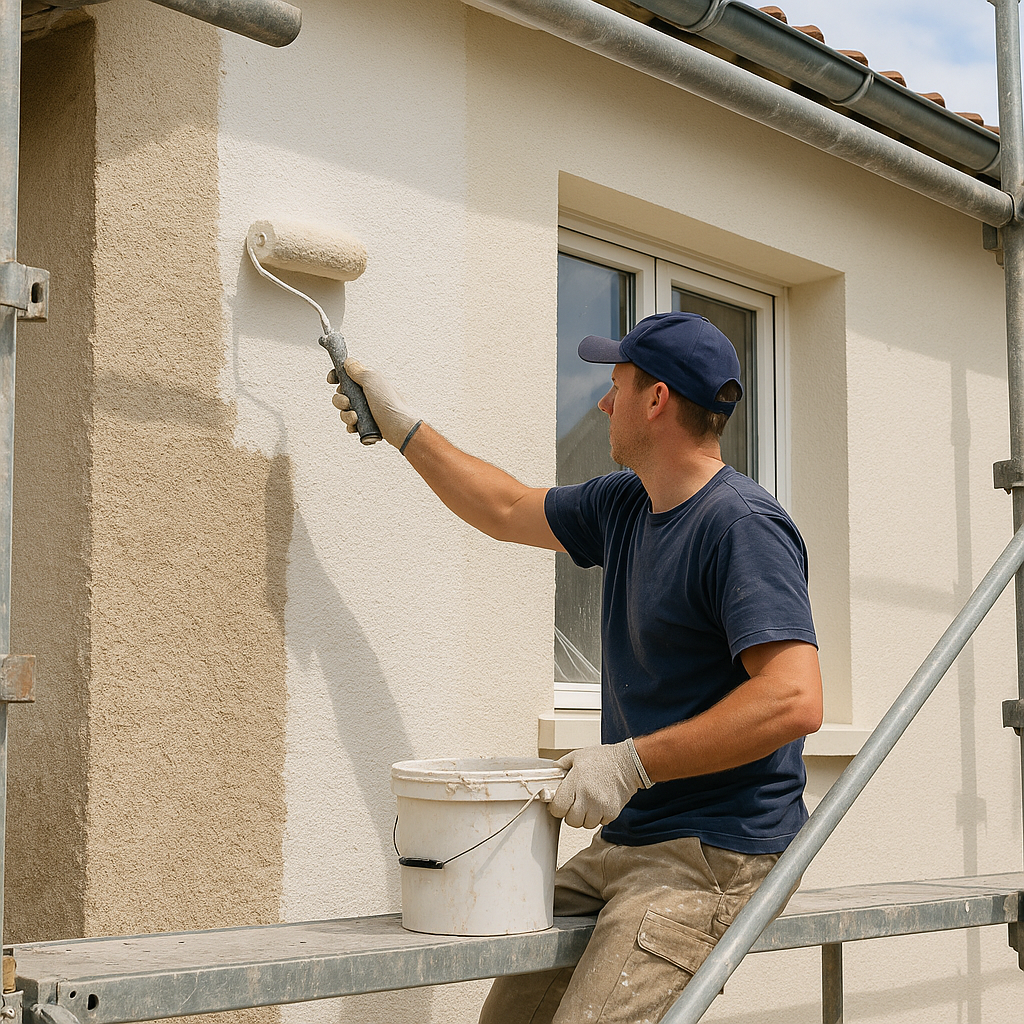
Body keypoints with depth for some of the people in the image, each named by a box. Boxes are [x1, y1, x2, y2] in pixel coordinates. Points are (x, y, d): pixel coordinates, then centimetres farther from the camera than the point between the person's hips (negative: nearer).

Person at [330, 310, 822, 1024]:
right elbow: (507, 510, 29)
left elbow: (795, 700, -25)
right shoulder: (624, 507, 12)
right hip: (625, 844, 9)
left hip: (715, 856, -8)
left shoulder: (742, 525, -16)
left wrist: (629, 760, -23)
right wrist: (401, 426, 31)